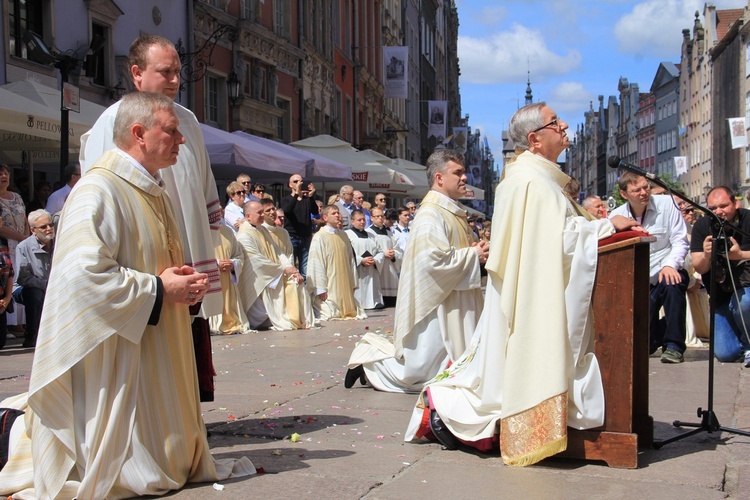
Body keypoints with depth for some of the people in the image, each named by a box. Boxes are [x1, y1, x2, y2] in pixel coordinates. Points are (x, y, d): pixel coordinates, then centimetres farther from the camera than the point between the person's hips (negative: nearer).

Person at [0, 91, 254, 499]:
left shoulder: (151, 190, 14)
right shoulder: (99, 190, -18)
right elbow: (83, 272, -28)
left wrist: (180, 280, 5)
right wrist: (159, 289, -19)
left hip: (154, 349, 10)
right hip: (114, 350, -10)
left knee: (160, 457, 14)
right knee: (116, 465, 0)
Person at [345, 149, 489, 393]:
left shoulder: (455, 212, 14)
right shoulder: (430, 215, -17)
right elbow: (437, 259, -26)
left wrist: (477, 251, 6)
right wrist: (473, 254, -15)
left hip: (455, 304, 10)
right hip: (436, 303, -10)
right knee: (418, 373, -2)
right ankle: (366, 358, 19)